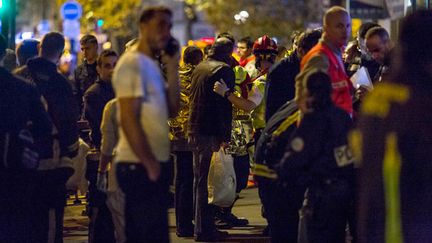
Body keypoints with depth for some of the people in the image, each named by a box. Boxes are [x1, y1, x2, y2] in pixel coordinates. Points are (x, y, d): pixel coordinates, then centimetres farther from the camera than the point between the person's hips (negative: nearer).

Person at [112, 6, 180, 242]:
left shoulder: (152, 66, 17)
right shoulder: (133, 63, -10)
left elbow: (172, 109, 11)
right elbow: (129, 119, -17)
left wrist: (172, 69, 4)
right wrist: (149, 164, -16)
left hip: (153, 165, 9)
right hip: (140, 167, -9)